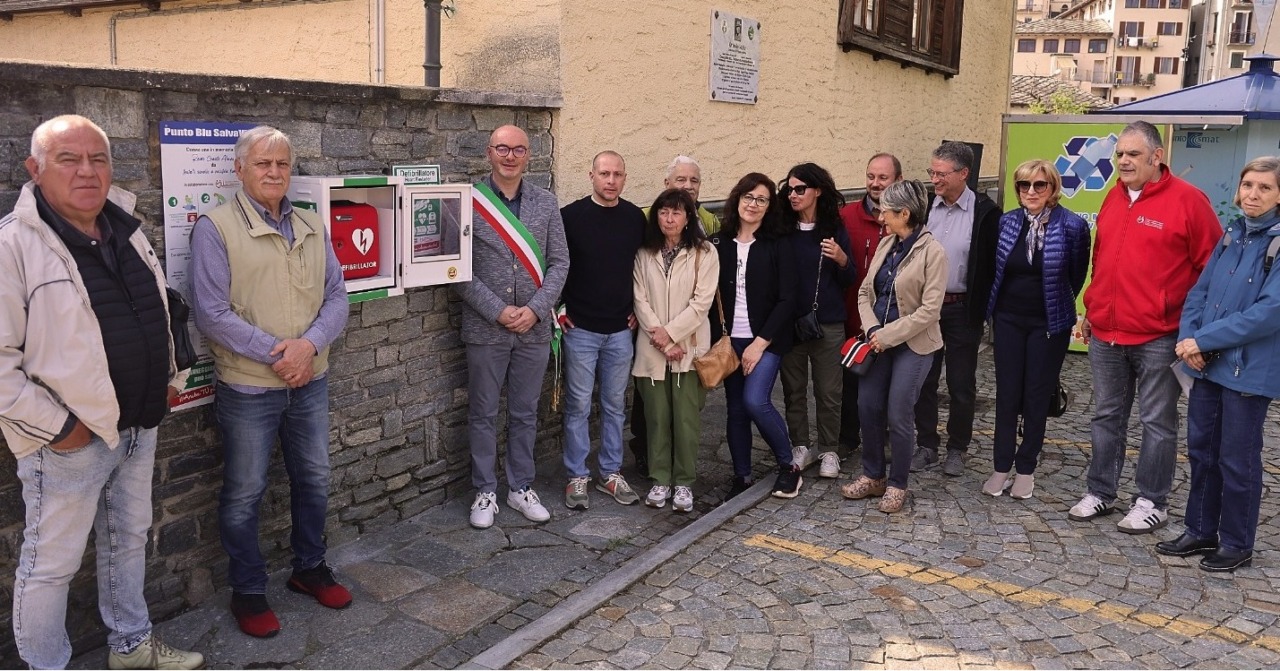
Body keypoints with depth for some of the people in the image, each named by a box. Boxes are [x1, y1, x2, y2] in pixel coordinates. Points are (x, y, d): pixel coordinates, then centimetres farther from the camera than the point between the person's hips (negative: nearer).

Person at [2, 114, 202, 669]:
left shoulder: (125, 231, 8)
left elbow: (156, 316, 21)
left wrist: (170, 378, 15)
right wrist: (54, 426, -19)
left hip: (138, 428, 8)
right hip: (70, 437, -7)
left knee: (129, 541, 21)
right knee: (51, 564, 7)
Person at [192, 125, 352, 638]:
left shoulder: (312, 228, 8)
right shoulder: (215, 227, -9)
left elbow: (336, 296, 4)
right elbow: (211, 312, -14)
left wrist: (310, 343, -14)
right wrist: (273, 353, -18)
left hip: (311, 381, 5)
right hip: (248, 387, -5)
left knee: (314, 479, 16)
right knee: (244, 494, 8)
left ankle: (310, 567, 36)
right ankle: (247, 590, 24)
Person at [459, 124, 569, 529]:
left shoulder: (546, 203, 4)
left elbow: (559, 263, 3)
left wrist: (535, 309, -10)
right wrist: (497, 311, -14)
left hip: (534, 328, 3)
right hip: (485, 329, -3)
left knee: (525, 414, 13)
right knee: (484, 415, 9)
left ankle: (521, 488, 27)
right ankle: (485, 492, 22)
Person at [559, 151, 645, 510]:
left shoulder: (635, 218, 3)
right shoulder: (571, 215, -7)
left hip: (620, 331, 3)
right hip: (580, 329, -3)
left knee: (615, 405, 11)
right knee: (578, 406, 3)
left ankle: (611, 473, 24)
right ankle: (577, 476, 15)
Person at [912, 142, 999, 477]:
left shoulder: (985, 211, -9)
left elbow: (993, 264, -8)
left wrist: (983, 308, -11)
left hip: (963, 310, -3)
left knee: (961, 385, 8)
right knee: (924, 381, 10)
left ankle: (957, 449, 23)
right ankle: (927, 445, 23)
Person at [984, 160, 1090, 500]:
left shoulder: (1072, 225, -11)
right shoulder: (1006, 221, -1)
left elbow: (1077, 275, 1)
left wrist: (1056, 303, 11)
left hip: (1049, 323, -3)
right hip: (1008, 319, 3)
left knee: (1037, 396, 7)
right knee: (1006, 394, 6)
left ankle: (1026, 469, 19)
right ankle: (1002, 467, 15)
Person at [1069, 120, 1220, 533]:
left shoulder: (1187, 200, -8)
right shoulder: (1113, 198, 10)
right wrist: (1091, 310, 17)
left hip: (1158, 337, -6)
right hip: (1105, 334, 6)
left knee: (1157, 422, 5)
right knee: (1107, 417, 14)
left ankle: (1153, 502, 18)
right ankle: (1101, 493, 25)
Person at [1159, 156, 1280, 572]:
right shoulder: (1231, 236, 9)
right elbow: (1199, 291, 7)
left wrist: (1204, 339, -19)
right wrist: (1188, 338, -9)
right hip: (1208, 364, 6)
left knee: (1237, 460, 5)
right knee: (1201, 450, 14)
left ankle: (1236, 544, 21)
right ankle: (1201, 531, 28)